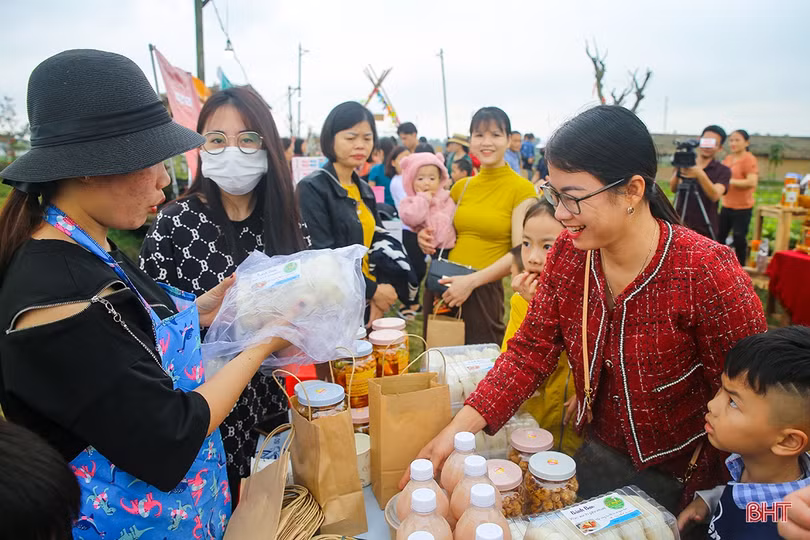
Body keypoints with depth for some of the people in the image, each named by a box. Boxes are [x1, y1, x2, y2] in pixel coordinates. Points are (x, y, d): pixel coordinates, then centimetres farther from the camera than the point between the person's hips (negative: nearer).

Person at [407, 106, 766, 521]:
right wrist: (459, 428, -19)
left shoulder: (706, 274, -28)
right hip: (598, 453, 5)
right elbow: (531, 349, -10)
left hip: (678, 481, -4)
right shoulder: (568, 253, -13)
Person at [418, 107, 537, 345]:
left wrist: (472, 280, -19)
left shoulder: (522, 189, -4)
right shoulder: (461, 187, 11)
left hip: (483, 292, -4)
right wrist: (430, 239, 2)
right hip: (442, 288, 5)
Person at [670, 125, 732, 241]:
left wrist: (700, 175, -35)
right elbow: (673, 188, -10)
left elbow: (715, 195, -20)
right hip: (679, 226, 2)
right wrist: (678, 171, -30)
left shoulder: (723, 170, -2)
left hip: (705, 231, -2)